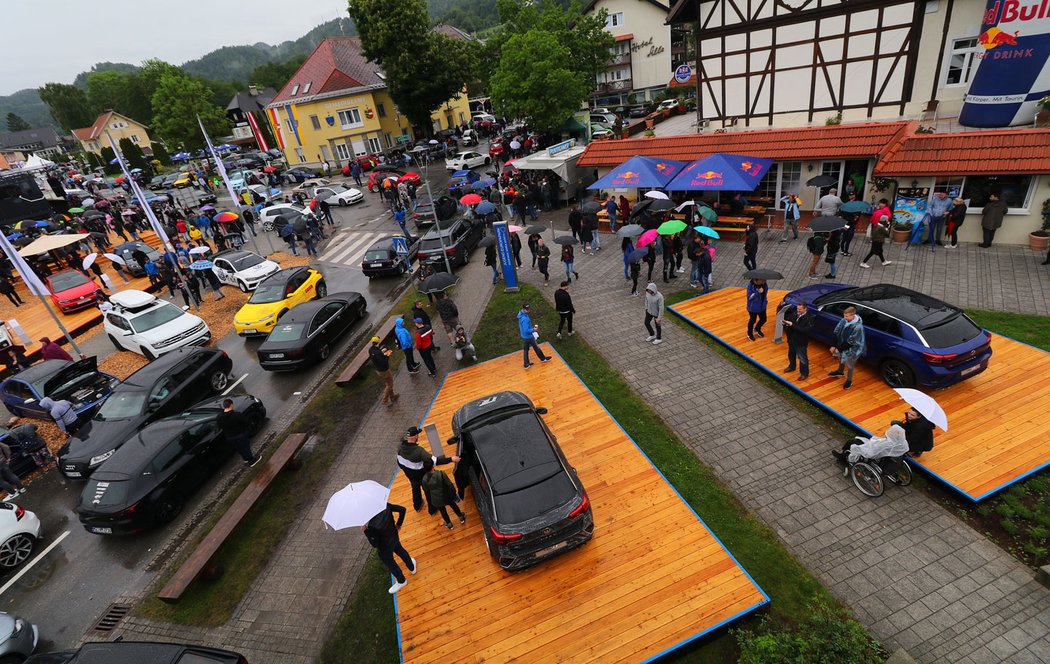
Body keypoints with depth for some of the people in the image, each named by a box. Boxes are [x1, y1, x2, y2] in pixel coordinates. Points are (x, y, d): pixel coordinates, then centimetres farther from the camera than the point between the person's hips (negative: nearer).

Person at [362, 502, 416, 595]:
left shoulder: (372, 526, -42)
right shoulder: (385, 505, -27)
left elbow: (375, 544, -27)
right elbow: (402, 509, -13)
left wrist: (366, 531, -27)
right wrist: (398, 524, 2)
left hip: (384, 548, -5)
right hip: (394, 537, 5)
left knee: (390, 563, 25)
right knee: (400, 551, 35)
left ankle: (401, 581, 52)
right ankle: (412, 567, 60)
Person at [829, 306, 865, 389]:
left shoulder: (858, 327, -32)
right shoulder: (844, 320, -13)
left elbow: (850, 342, -26)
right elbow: (836, 332, -4)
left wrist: (839, 348, -17)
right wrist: (834, 346, -6)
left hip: (851, 349, -6)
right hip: (841, 345, 6)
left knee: (849, 365, 14)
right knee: (841, 359, 29)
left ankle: (849, 381, 37)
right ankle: (839, 371, 57)